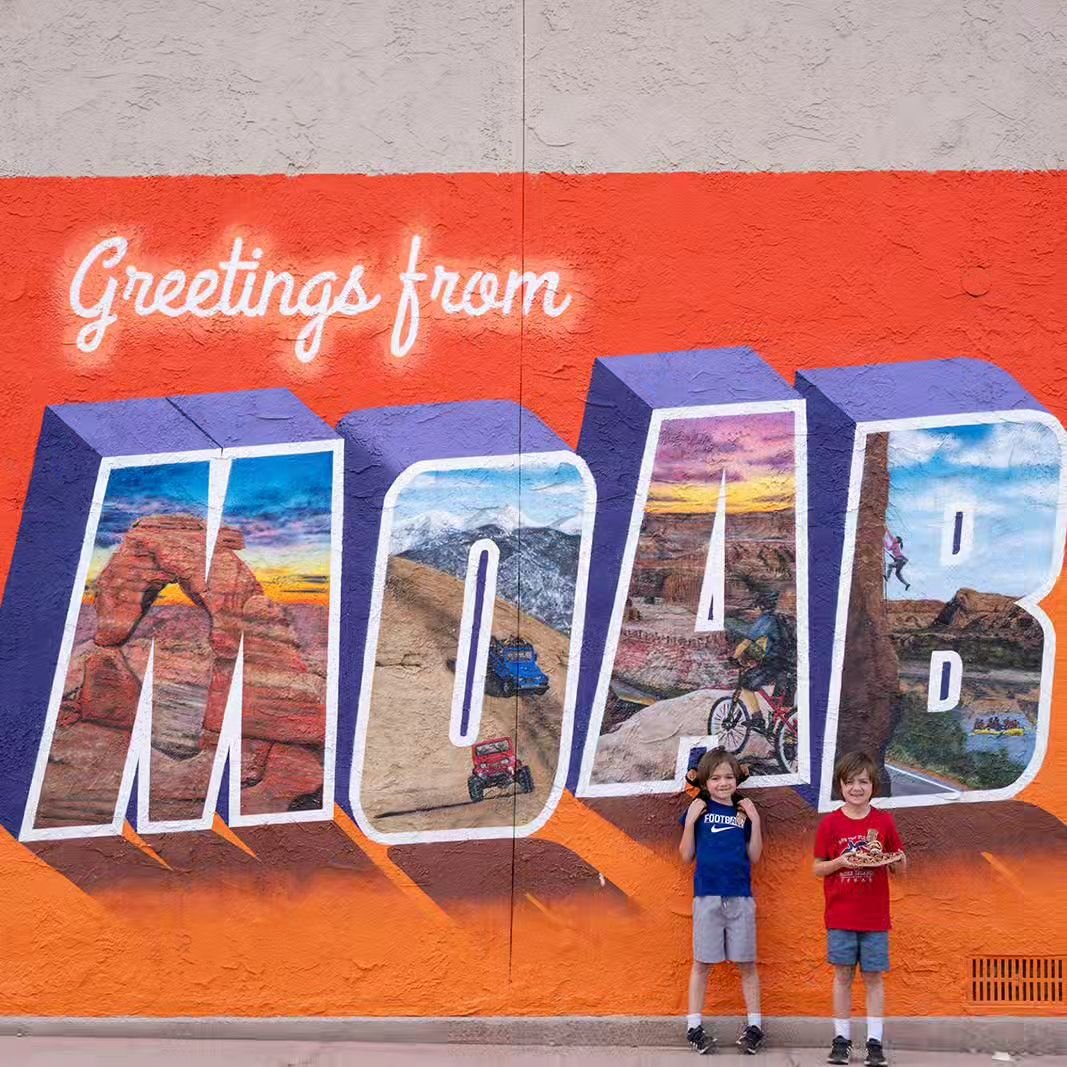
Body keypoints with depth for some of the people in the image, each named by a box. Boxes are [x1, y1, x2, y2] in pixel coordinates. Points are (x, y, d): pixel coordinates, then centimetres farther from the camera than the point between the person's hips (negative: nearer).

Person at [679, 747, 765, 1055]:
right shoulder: (698, 810, 2)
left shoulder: (743, 811, 8)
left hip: (740, 897, 2)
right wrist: (690, 821, -10)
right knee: (702, 962, 4)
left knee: (746, 963, 7)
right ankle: (694, 1027, 10)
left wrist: (755, 820, -3)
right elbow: (687, 856, 1)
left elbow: (754, 856, 6)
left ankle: (754, 1026, 15)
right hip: (707, 895, -2)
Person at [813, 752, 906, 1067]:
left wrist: (894, 860, -14)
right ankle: (841, 1039, 14)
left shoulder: (884, 821, 1)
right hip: (840, 917, 0)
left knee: (873, 977, 4)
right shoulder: (830, 823, -1)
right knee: (843, 976, 5)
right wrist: (839, 862, -16)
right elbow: (817, 869, 3)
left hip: (875, 917, 0)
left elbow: (900, 868, 8)